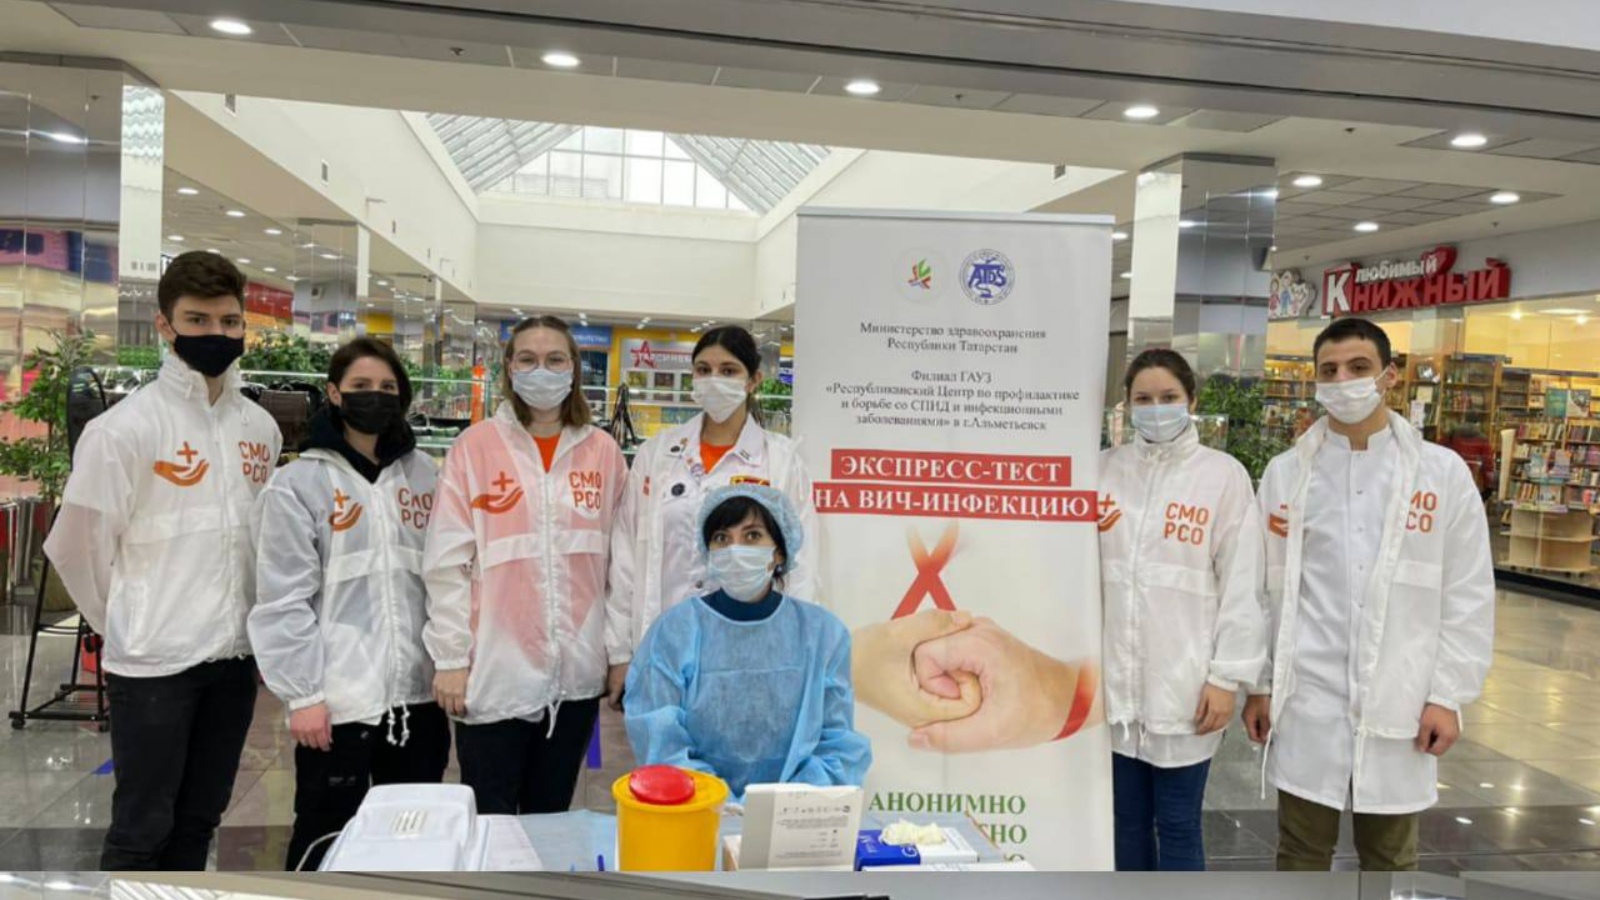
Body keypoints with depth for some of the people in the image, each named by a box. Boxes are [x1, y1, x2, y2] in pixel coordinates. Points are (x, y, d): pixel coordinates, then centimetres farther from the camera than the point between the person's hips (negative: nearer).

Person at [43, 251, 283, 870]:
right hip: (153, 660, -5)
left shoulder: (260, 427, 5)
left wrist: (250, 618, 11)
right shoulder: (125, 426, -11)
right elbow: (78, 545, -6)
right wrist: (129, 624, 4)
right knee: (142, 826, 6)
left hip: (236, 654, 5)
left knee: (199, 818, 17)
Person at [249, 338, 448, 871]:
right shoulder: (298, 482, -4)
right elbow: (284, 600, -8)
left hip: (418, 692, 4)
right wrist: (302, 694, -10)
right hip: (337, 698, -4)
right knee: (325, 839, 11)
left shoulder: (424, 473, 8)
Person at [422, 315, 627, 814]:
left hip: (576, 673, 3)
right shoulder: (475, 446, -4)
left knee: (551, 816, 17)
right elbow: (447, 562, -5)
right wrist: (451, 658, -7)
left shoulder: (602, 451, 4)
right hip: (495, 672, -2)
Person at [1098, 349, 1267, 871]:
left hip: (1183, 685, -3)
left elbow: (1241, 586, -5)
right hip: (1113, 681, 3)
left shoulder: (1224, 475, -4)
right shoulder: (1105, 468, 3)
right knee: (1126, 819, 15)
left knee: (1177, 824, 9)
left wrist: (1226, 677, -7)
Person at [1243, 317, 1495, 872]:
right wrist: (1260, 684, 4)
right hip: (1306, 704, 0)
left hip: (1398, 707, 0)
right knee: (1301, 855, 12)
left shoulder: (1443, 473, 0)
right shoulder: (1285, 472, 2)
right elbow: (1265, 586, 3)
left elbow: (1468, 595, 1)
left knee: (1390, 858, 16)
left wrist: (1449, 695, -3)